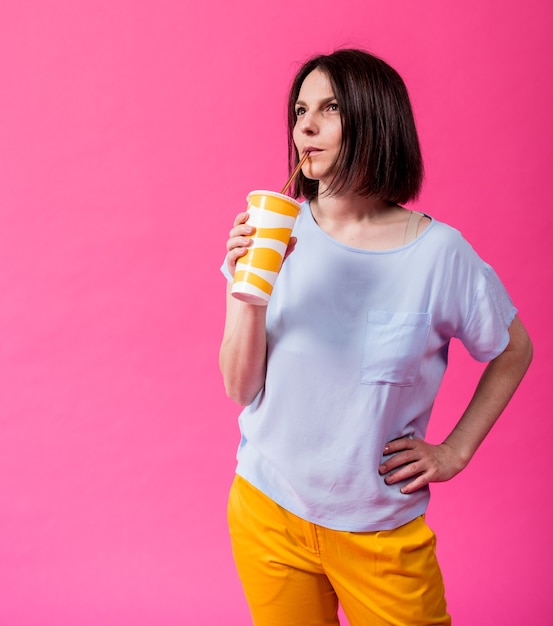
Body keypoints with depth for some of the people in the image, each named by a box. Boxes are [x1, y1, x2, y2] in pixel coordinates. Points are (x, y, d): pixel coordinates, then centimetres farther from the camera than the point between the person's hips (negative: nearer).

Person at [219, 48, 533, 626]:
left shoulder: (437, 251, -12)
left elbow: (513, 351, 5)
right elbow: (242, 390, -8)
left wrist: (455, 451, -1)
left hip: (381, 528, -1)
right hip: (268, 512, 2)